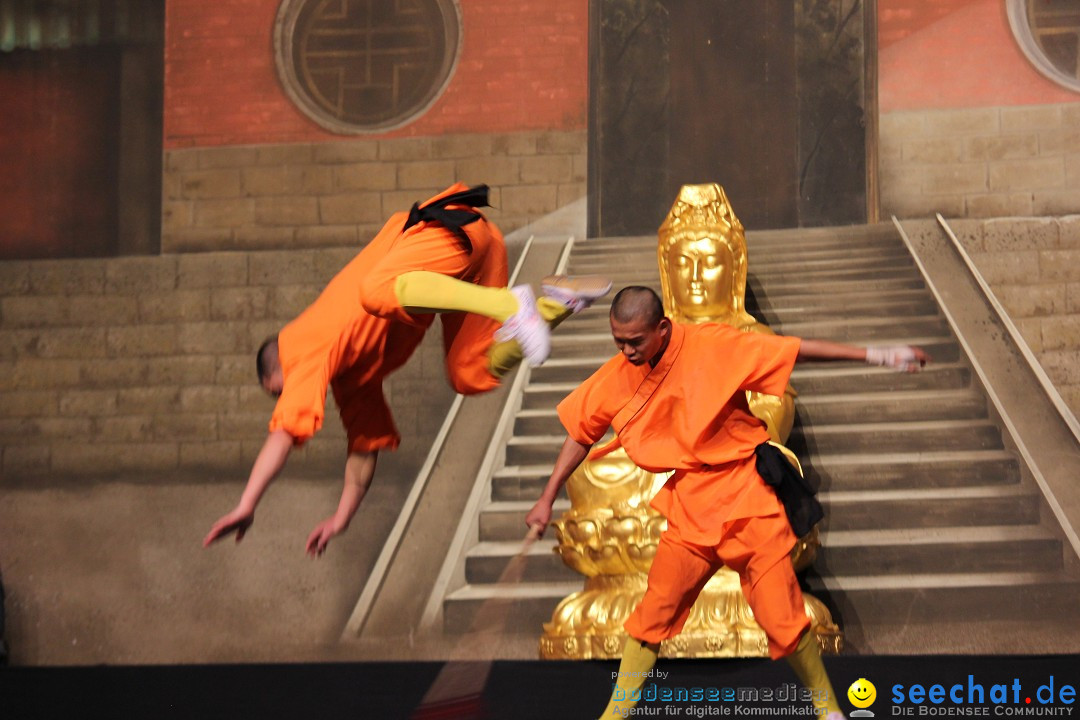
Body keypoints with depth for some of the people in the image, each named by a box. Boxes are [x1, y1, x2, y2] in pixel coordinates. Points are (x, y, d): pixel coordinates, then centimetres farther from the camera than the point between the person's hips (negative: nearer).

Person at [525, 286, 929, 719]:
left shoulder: (712, 346, -16)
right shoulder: (619, 376, -4)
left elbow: (793, 351, -12)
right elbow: (581, 432, 11)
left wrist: (874, 356, -12)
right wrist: (548, 499, 12)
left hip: (746, 496, -3)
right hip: (690, 506, 3)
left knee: (782, 619, -3)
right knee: (655, 613, 3)